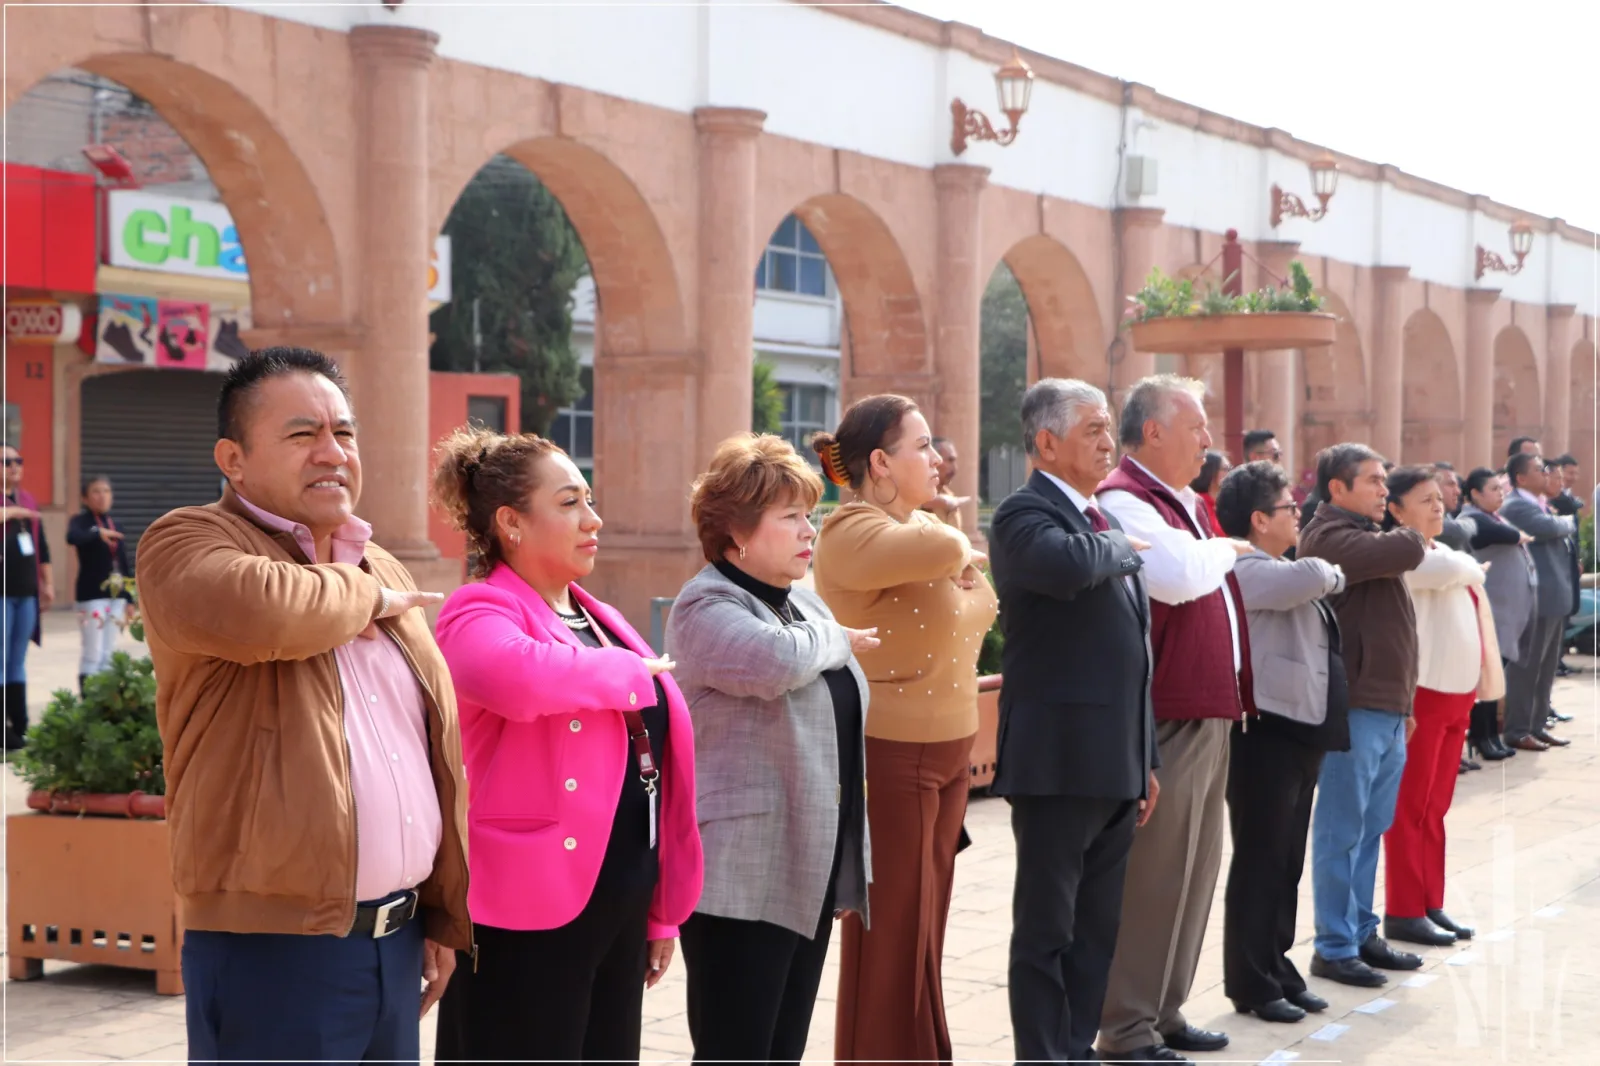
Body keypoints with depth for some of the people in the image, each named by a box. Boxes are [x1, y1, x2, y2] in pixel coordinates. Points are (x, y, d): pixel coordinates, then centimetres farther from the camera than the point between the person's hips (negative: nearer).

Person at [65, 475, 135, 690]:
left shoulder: (116, 526, 13)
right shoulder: (81, 520, -5)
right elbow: (72, 537, -30)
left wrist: (130, 599, 11)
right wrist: (98, 534, -46)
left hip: (116, 595, 6)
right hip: (92, 595, -6)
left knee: (108, 655, 8)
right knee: (93, 655, -6)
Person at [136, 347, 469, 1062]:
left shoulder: (384, 572, 18)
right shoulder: (186, 543, -5)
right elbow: (256, 610, -30)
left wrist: (445, 919, 17)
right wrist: (364, 596, -10)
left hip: (398, 942, 7)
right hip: (273, 948, -7)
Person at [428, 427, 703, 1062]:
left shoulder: (594, 618, 15)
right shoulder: (479, 614, -9)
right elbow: (521, 676, -35)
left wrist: (662, 909, 18)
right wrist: (632, 671, -17)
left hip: (618, 909, 8)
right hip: (527, 919, -8)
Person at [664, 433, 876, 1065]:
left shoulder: (806, 605, 16)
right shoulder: (707, 608, -10)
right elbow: (775, 662, -33)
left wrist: (852, 868, 21)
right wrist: (836, 640, -10)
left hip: (809, 877, 8)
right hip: (742, 879, -8)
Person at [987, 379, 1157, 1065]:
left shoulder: (1104, 522, 18)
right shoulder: (1024, 514, -10)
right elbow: (1069, 564, -35)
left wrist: (1145, 761, 21)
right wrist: (1121, 546, -13)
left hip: (1114, 766, 9)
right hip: (1058, 763, -8)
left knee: (1097, 929, 14)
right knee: (1047, 929, 0)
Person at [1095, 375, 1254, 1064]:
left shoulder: (1183, 502, 17)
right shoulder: (1124, 501, -14)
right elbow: (1181, 575, -29)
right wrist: (1225, 549, -9)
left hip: (1209, 715, 10)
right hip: (1165, 721, -10)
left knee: (1194, 871, 15)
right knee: (1153, 876, -4)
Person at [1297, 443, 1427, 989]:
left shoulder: (1368, 536, 21)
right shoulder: (1329, 537, -12)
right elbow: (1407, 551, -25)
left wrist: (1403, 702, 23)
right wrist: (1410, 535, -1)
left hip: (1388, 708, 9)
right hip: (1353, 707, -9)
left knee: (1370, 831, 14)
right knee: (1341, 833, -3)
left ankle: (1362, 933, 22)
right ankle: (1334, 948, 3)